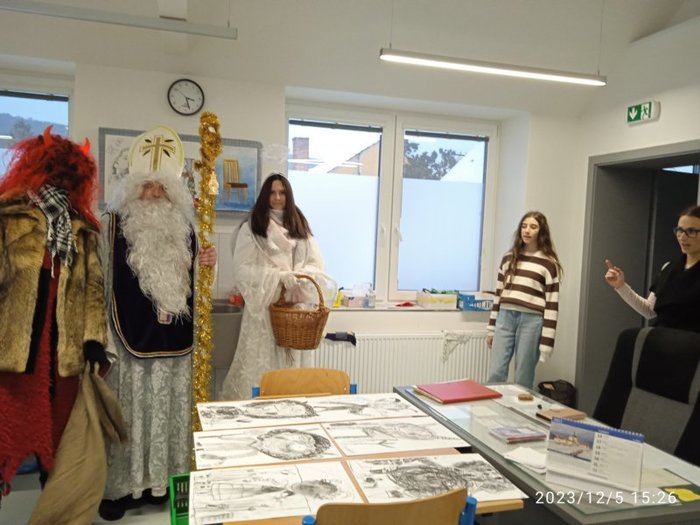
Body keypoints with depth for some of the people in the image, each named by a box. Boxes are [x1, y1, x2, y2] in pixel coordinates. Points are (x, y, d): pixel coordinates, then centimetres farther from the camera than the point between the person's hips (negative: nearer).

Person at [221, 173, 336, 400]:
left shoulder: (299, 227, 12)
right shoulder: (251, 228, 1)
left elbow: (317, 263, 8)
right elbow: (242, 269, -7)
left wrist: (300, 275, -14)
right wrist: (278, 276, -19)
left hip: (295, 307, 3)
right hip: (264, 307, -3)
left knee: (292, 363, 6)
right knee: (261, 364, -2)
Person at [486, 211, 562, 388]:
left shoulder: (549, 263, 0)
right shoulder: (509, 257, 13)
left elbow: (552, 304, -3)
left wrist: (546, 342, -8)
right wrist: (491, 329, 12)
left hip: (531, 321, -4)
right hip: (505, 317, 4)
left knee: (523, 379, 4)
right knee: (495, 374, 2)